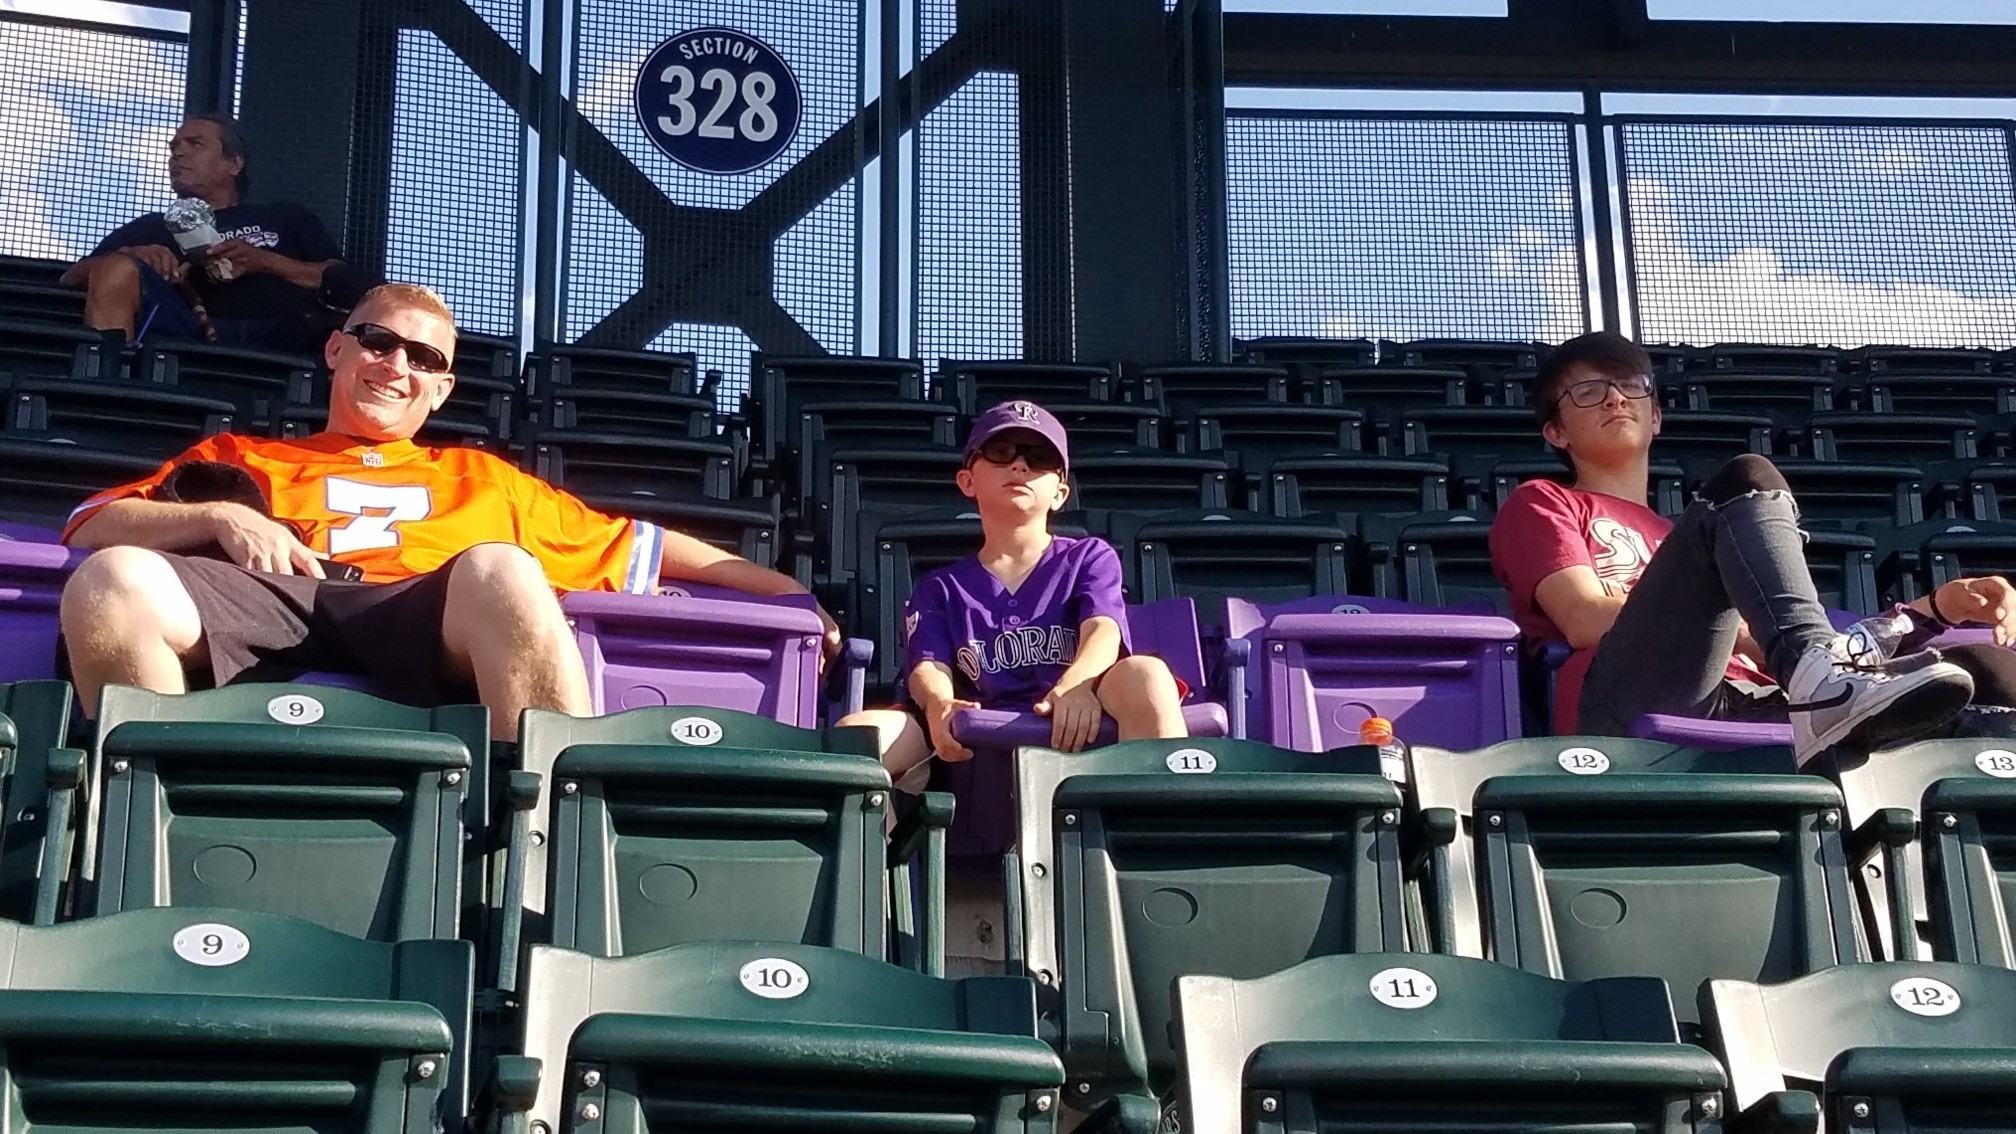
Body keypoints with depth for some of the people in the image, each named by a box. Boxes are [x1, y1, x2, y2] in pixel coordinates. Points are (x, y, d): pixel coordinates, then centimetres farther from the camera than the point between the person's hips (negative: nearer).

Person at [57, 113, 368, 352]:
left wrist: (265, 262, 2)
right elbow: (72, 279, 21)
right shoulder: (152, 229, 35)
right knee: (117, 271, -24)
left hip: (286, 335, -1)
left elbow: (342, 282, 17)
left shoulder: (286, 218, 34)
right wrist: (128, 256, 1)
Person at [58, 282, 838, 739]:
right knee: (111, 581, -33)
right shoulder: (239, 457, 36)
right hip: (266, 604, 0)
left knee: (500, 569, -37)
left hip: (421, 623, 0)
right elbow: (91, 527, 22)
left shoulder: (481, 479, 40)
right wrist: (218, 518, 2)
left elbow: (640, 545, 35)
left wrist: (785, 591, 26)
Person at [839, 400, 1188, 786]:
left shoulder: (1090, 558, 21)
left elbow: (1104, 630, 0)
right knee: (856, 734, -25)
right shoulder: (939, 588, 24)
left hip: (1077, 731, -1)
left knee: (1144, 674, -34)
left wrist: (1076, 686, -26)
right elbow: (929, 667, 6)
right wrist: (940, 706, -23)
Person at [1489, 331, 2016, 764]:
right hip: (1631, 703, -4)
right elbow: (1587, 621, 6)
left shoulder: (1684, 542, 41)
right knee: (1750, 482, -17)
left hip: (1752, 709, 5)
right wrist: (1750, 630, 0)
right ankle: (1818, 675, -44)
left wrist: (1942, 604, 15)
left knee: (1965, 660, -17)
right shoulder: (1543, 505, 26)